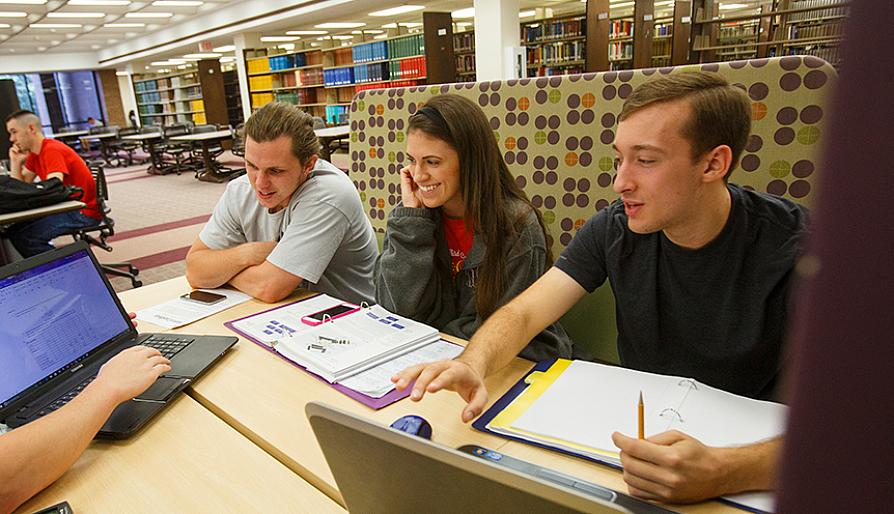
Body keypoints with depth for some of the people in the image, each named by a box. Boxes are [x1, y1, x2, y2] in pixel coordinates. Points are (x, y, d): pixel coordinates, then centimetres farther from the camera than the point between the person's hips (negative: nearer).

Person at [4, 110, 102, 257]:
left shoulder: (52, 150, -17)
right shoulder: (34, 154, 13)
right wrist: (15, 161, -1)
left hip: (84, 212, -9)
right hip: (67, 207, 10)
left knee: (26, 237, -19)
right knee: (14, 230, 9)